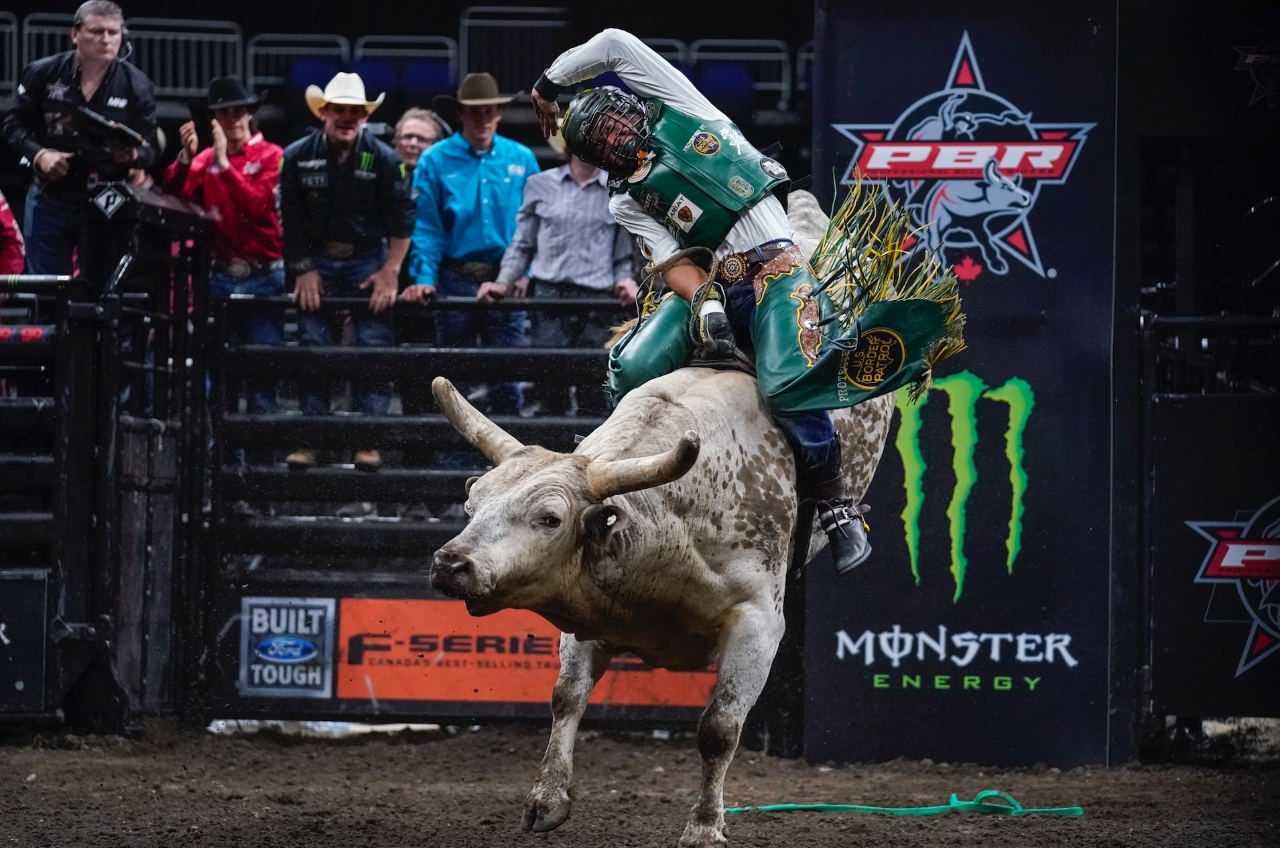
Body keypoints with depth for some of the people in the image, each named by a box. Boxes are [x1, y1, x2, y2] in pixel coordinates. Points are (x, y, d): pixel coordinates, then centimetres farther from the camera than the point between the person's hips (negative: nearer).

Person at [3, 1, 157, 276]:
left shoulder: (137, 86, -4)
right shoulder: (43, 74, -3)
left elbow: (149, 148, -4)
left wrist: (133, 155, -28)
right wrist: (39, 154, -16)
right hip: (50, 200, 0)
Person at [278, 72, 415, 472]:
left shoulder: (383, 158, -7)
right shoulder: (298, 157, -4)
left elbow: (401, 220, -3)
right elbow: (291, 221, 1)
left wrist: (390, 272, -8)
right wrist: (303, 270, -3)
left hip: (368, 260, -1)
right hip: (318, 262, 1)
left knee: (374, 347, -7)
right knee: (312, 350, -2)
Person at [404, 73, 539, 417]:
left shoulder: (521, 159, 4)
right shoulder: (436, 161, 0)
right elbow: (427, 228, -3)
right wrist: (424, 279, -13)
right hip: (456, 280, -1)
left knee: (507, 378, -1)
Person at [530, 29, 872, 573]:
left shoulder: (675, 105, 14)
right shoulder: (627, 202, 19)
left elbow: (613, 45, 9)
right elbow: (674, 261, 4)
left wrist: (547, 85, 21)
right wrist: (703, 302, -16)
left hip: (772, 265, -5)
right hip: (713, 281, 5)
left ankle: (838, 510, -14)